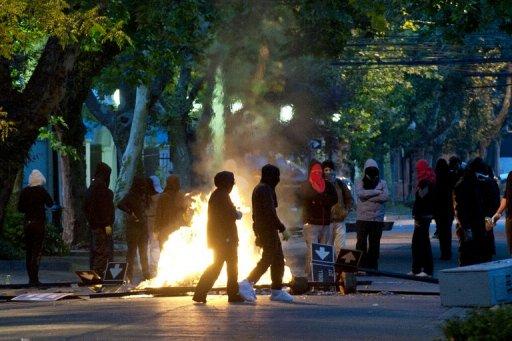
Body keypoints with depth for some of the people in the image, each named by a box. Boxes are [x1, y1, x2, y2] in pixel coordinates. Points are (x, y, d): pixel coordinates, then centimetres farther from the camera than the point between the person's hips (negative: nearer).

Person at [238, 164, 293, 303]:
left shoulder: (259, 188, 18)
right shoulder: (265, 189, -14)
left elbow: (256, 213, 21)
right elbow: (270, 213, -21)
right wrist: (282, 229, -17)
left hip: (261, 228, 10)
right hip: (268, 229, -10)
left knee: (278, 259, 11)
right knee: (268, 259, -12)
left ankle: (277, 291, 12)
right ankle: (247, 284, -18)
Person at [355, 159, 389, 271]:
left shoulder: (382, 183, 11)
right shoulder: (360, 183, 8)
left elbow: (386, 197, -6)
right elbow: (361, 194, -13)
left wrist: (368, 197, -9)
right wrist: (376, 192, -9)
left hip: (377, 219, 1)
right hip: (362, 218, -1)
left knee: (375, 244, 3)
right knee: (361, 243, -4)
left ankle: (373, 267, 8)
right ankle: (360, 267, -2)